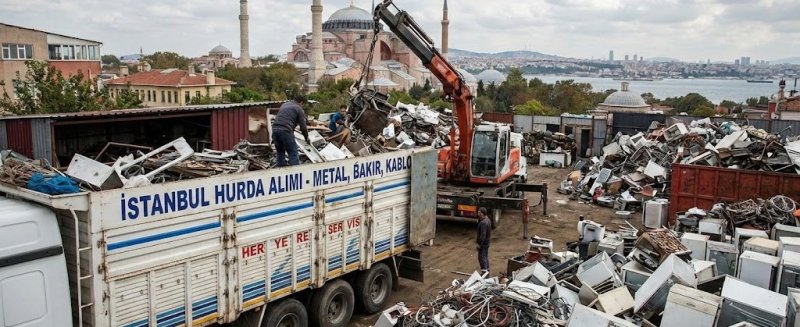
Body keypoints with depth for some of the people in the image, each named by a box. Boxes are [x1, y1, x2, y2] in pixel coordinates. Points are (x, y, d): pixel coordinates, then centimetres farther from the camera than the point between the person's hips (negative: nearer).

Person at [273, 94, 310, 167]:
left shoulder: (284, 104, 26)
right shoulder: (299, 109, 6)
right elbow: (303, 127, 5)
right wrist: (307, 138, 20)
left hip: (275, 129, 7)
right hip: (285, 131, -6)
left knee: (280, 152, 19)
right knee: (293, 153, -1)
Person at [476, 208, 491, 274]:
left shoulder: (483, 222, -25)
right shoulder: (488, 220, 8)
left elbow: (483, 234, -28)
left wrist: (479, 243, -22)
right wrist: (478, 240, 20)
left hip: (483, 243, -10)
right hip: (487, 242, 10)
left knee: (482, 257, -6)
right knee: (485, 256, 18)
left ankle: (484, 271, -6)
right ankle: (487, 270, 26)